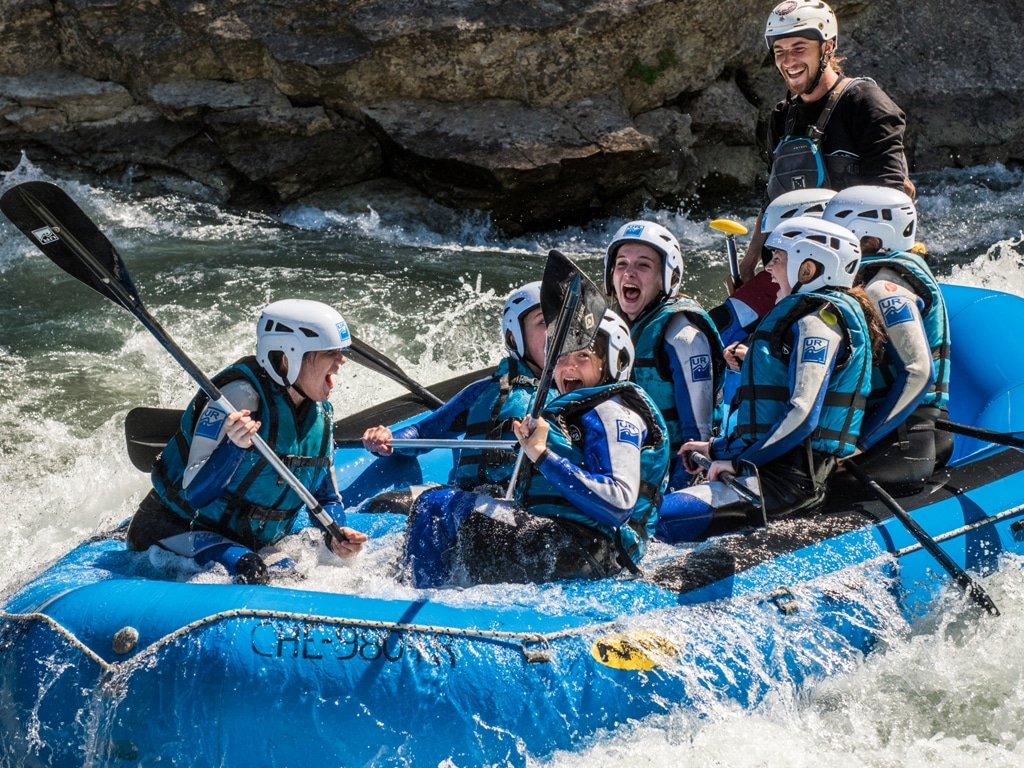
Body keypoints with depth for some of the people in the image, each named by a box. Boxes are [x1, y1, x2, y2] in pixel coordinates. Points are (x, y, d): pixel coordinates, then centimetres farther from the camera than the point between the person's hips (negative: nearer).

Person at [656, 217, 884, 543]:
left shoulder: (819, 319, -9)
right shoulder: (800, 315, 23)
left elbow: (803, 415, -20)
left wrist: (739, 461, -13)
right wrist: (719, 449, 21)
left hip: (791, 479, -11)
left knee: (655, 520, -25)